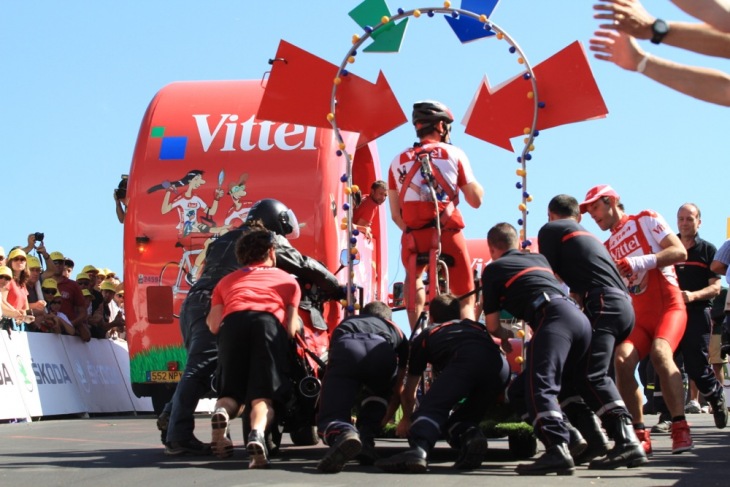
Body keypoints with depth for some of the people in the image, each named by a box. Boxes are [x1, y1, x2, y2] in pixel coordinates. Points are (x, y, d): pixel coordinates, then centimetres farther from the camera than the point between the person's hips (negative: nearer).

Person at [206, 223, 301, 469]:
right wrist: (296, 324, 41)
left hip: (232, 324, 1)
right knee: (263, 396, -5)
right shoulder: (288, 280, 33)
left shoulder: (227, 280, 36)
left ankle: (221, 412, -22)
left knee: (230, 394, 13)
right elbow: (292, 327, 18)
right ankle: (257, 433, -38)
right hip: (270, 324, -1)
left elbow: (214, 325, 20)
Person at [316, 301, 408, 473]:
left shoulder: (345, 323, 48)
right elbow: (397, 392, 44)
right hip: (382, 352, 1)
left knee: (329, 419, 4)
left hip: (346, 349, -1)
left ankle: (342, 433, -31)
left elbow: (330, 374, 55)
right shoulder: (397, 332, 43)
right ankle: (366, 439, 14)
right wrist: (380, 423, 63)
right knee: (378, 394, 35)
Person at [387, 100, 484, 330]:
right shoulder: (454, 154, 5)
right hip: (449, 235, -2)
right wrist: (474, 181, 23)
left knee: (414, 277, 32)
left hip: (413, 236, 3)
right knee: (465, 298, 13)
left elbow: (395, 215, 10)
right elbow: (475, 200, 5)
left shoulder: (398, 161, 12)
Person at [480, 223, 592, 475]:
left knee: (539, 386, -21)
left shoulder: (493, 269, 15)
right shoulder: (539, 259, 33)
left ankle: (557, 450, -42)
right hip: (580, 317, 7)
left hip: (553, 316, -7)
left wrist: (504, 337, 39)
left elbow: (492, 324, 17)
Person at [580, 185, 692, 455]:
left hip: (669, 306, -5)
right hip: (639, 315, 5)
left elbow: (680, 252, -9)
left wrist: (641, 262, -22)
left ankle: (680, 429, -28)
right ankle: (640, 435, -18)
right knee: (622, 360, -22)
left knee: (660, 353, -32)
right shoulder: (607, 248, 19)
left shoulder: (646, 220, 4)